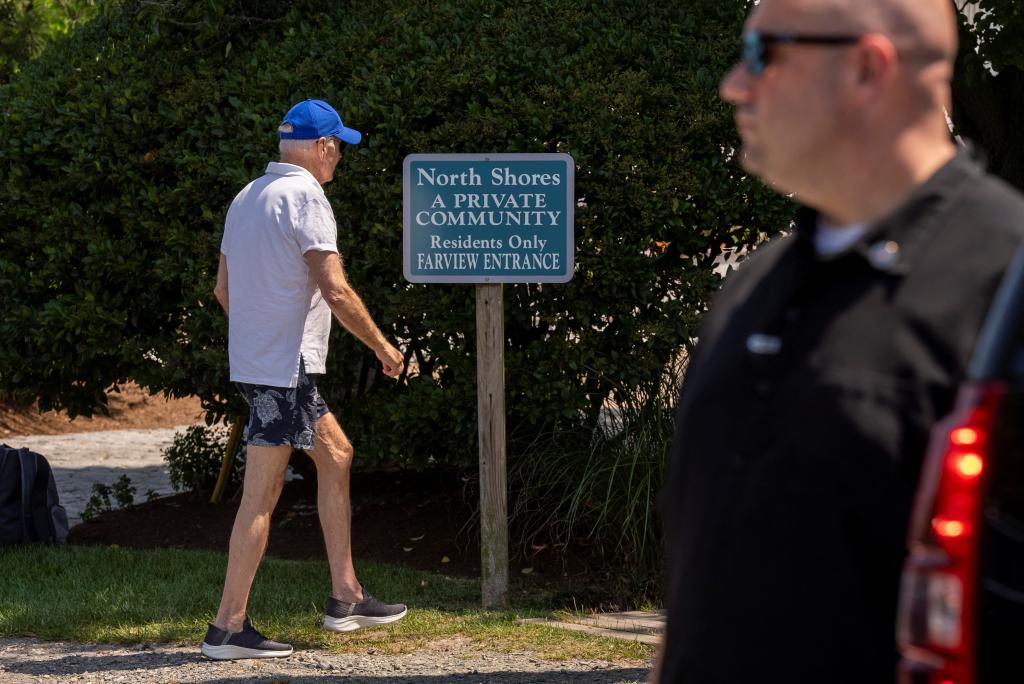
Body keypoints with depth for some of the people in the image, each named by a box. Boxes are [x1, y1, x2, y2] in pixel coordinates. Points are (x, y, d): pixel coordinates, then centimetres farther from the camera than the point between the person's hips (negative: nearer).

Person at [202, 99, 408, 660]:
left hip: (252, 358, 10)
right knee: (261, 495, -7)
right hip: (284, 367, -10)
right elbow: (336, 292, -20)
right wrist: (382, 346, -8)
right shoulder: (305, 197, -14)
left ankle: (345, 598, 22)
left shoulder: (247, 197, 14)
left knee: (336, 456, 19)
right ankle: (228, 626, -6)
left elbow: (223, 288, 19)